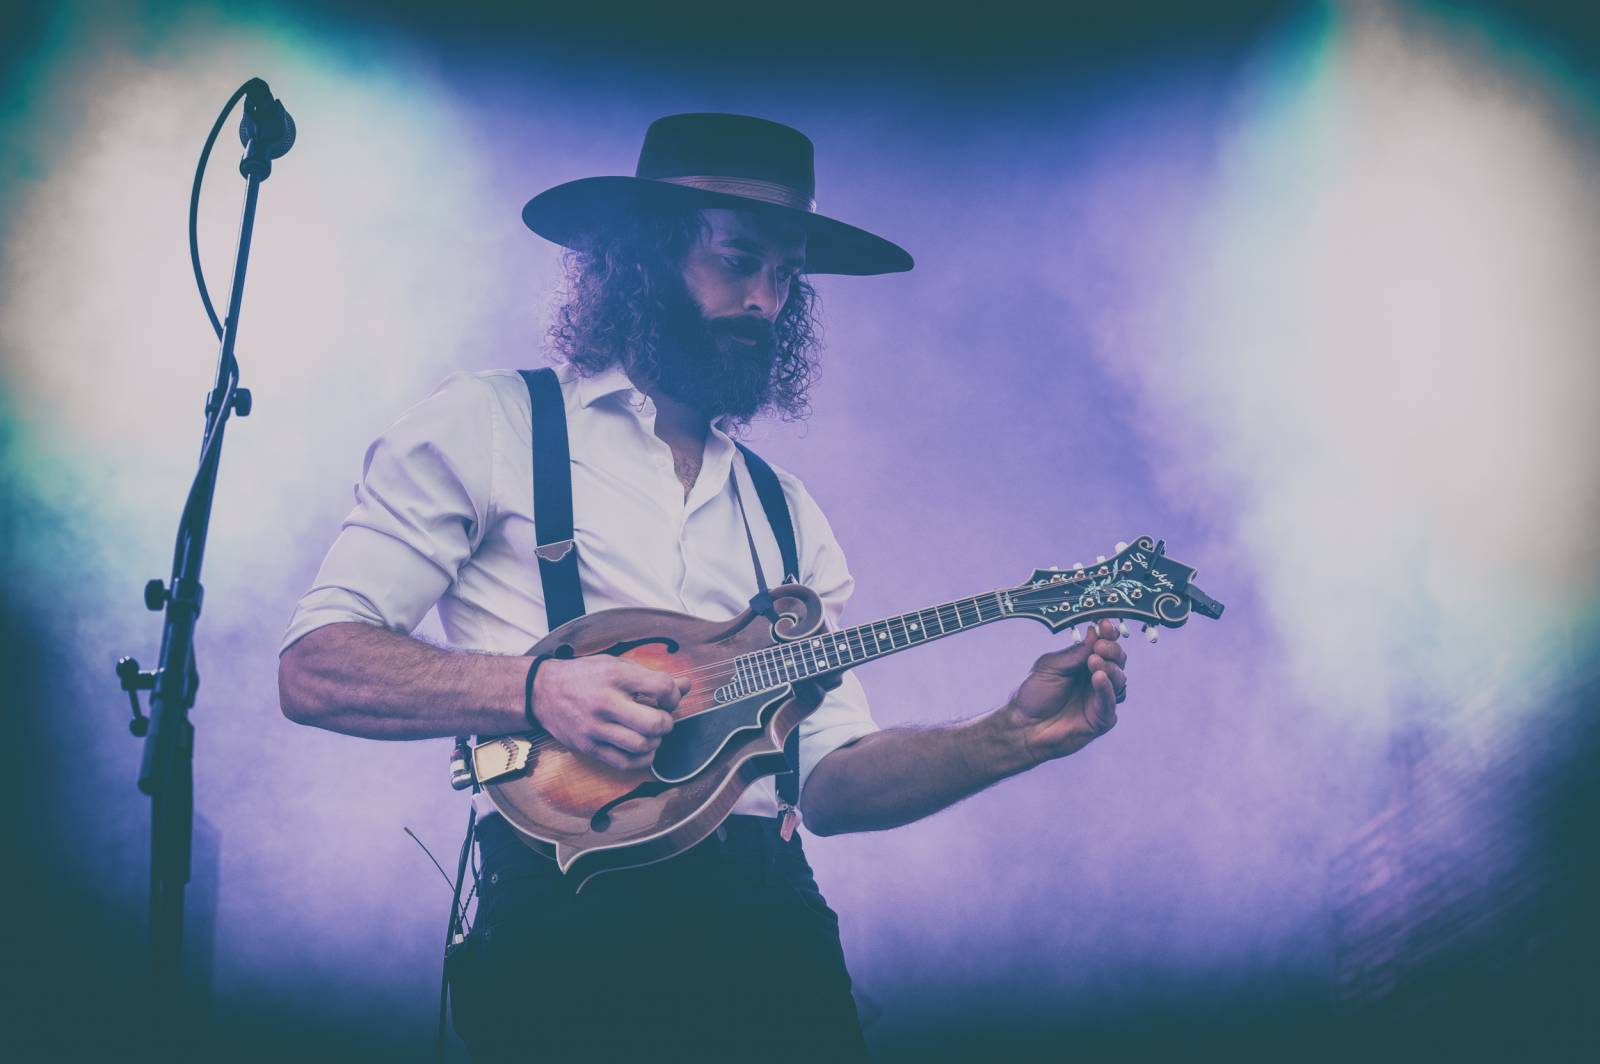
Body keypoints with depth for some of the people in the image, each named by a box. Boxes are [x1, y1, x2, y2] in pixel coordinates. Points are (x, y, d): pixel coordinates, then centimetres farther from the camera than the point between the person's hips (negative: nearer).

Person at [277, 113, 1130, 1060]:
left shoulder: (788, 514, 18)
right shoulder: (492, 425, 4)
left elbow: (828, 782, 14)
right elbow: (313, 669, -3)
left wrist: (1009, 740, -1)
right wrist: (536, 688, -17)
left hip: (770, 913, 4)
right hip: (573, 914, -4)